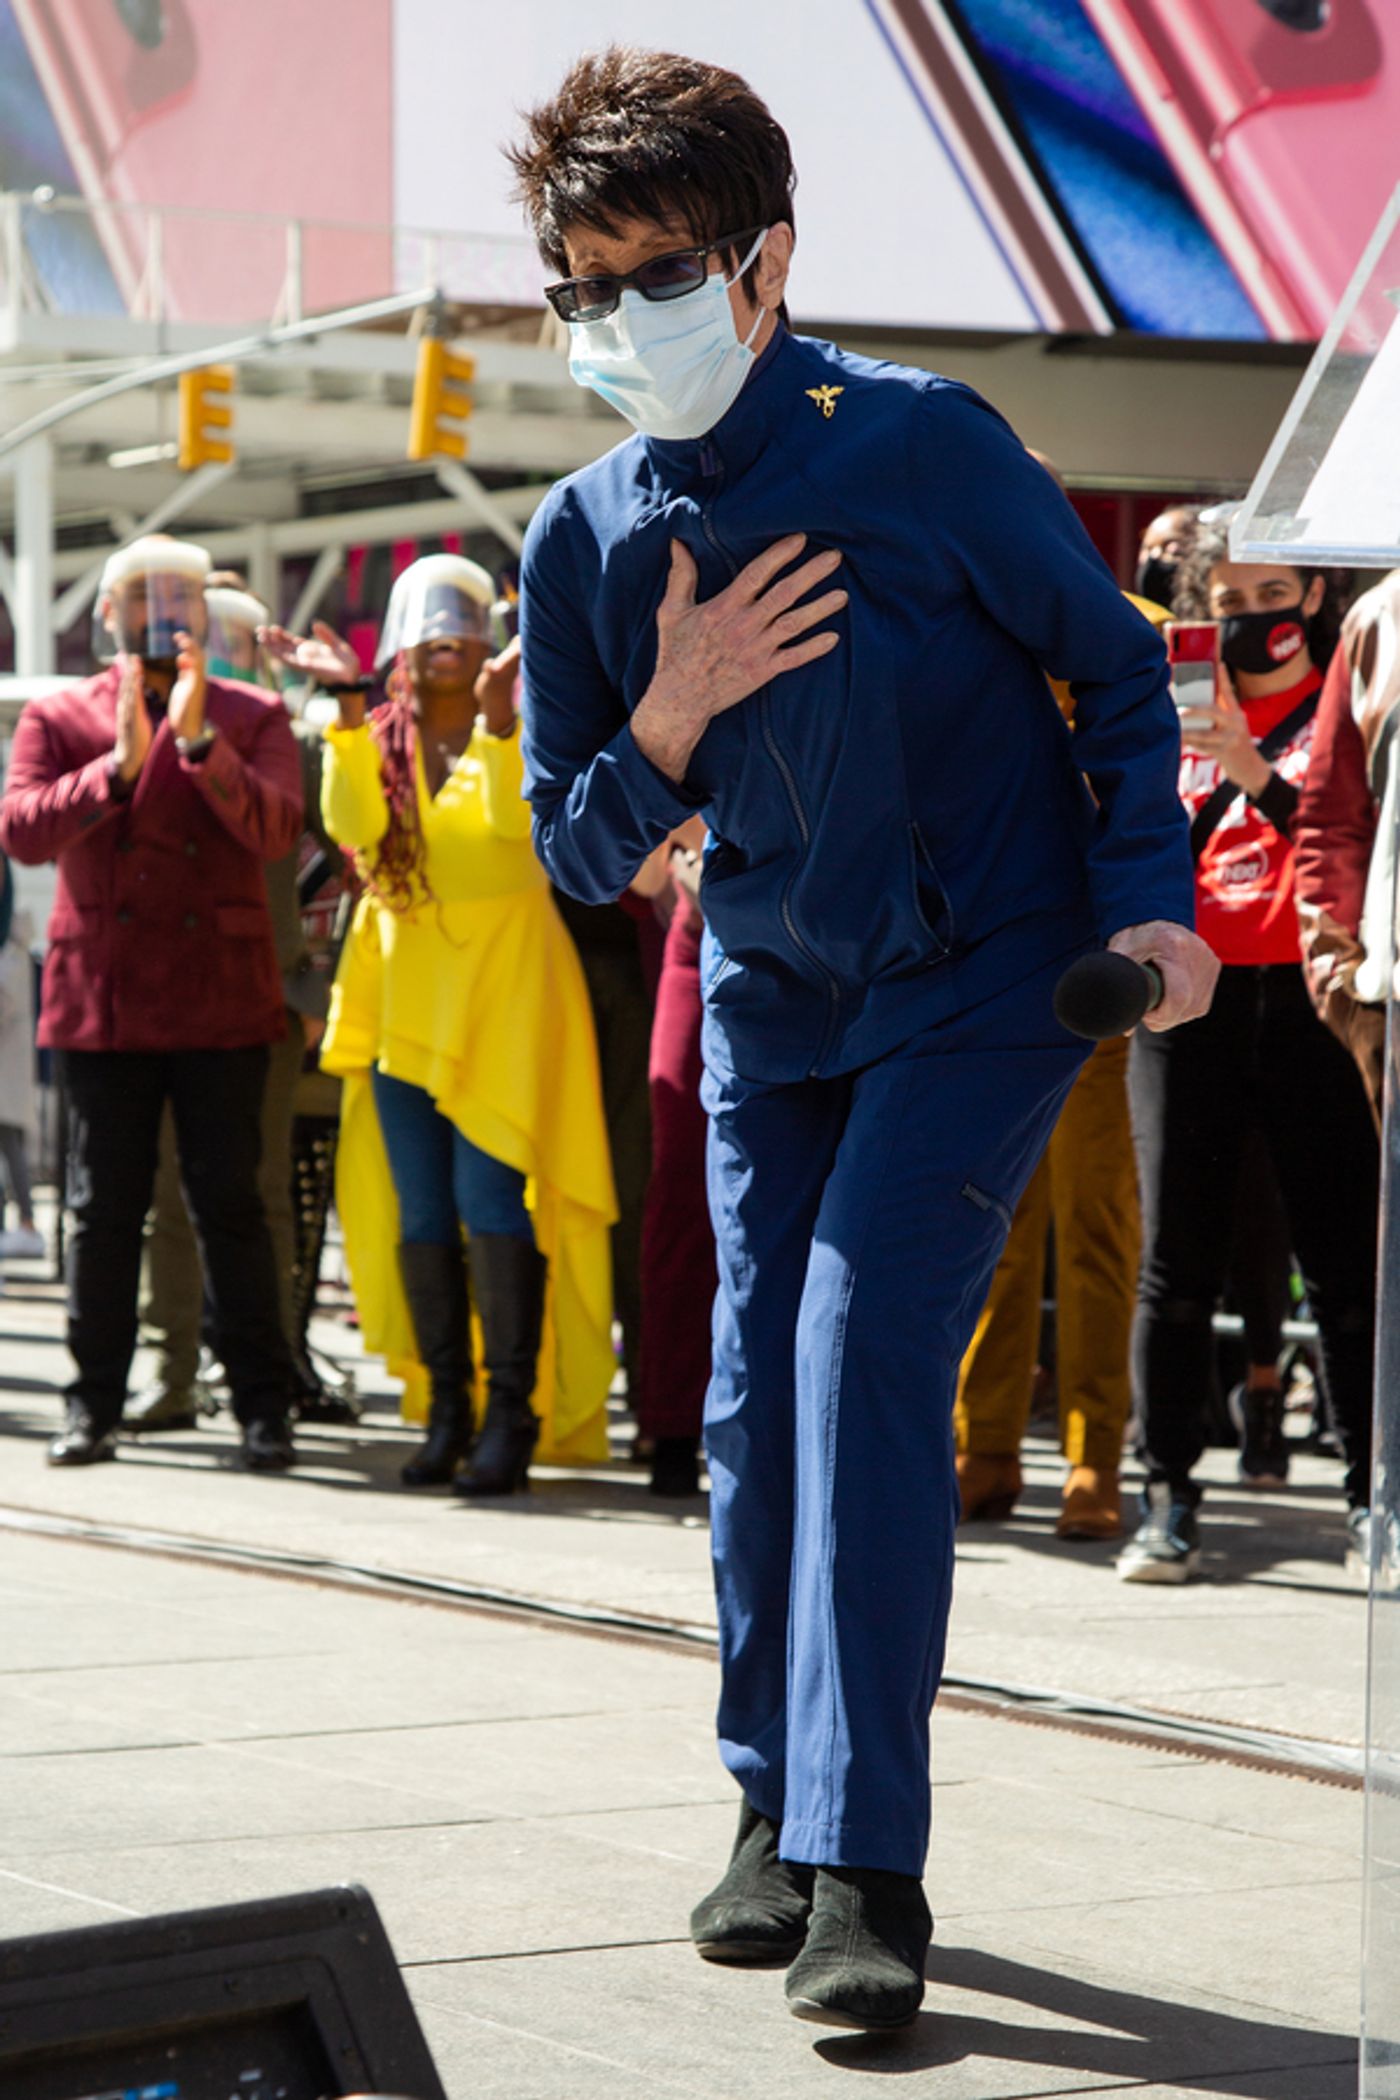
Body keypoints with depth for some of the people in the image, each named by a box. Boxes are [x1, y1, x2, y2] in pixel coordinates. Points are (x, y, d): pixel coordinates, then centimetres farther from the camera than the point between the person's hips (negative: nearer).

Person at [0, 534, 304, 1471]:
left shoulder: (253, 718, 8)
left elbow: (275, 830, -9)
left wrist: (198, 742, -21)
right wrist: (120, 764, -20)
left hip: (221, 1003, -1)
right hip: (103, 999, 1)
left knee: (230, 1204, -1)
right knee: (104, 1207, 2)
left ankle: (264, 1407, 3)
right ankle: (95, 1405, 8)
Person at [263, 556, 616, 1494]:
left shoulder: (515, 729, 3)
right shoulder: (376, 740, 11)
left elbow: (514, 816, -16)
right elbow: (352, 823, -8)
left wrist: (495, 713, -27)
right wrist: (348, 706, -14)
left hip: (501, 984, -4)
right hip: (404, 985, 4)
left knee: (491, 1198, -12)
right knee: (420, 1214, 4)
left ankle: (513, 1413, -9)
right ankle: (448, 1410, 10)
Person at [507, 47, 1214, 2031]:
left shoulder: (922, 445, -17)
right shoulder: (584, 541, -5)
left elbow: (1117, 667, -4)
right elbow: (580, 853, 2)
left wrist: (1151, 901, -17)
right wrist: (675, 716, -18)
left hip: (985, 977, -5)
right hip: (776, 993, 5)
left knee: (864, 1349, -17)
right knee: (759, 1394, 4)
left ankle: (867, 1869, -16)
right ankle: (777, 1816, 21)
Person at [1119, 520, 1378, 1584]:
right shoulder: (1173, 713, 16)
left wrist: (1246, 763, -19)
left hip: (1309, 997, -2)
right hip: (1188, 1001, 2)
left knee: (1343, 1254, -4)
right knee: (1178, 1259, -2)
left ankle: (1371, 1492, 3)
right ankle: (1168, 1498, 1)